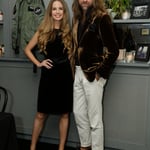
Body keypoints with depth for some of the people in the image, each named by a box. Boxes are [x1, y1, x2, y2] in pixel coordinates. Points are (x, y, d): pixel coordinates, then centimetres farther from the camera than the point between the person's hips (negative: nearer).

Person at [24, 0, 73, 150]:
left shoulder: (69, 31, 3)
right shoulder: (43, 30, 4)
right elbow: (27, 49, 11)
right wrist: (38, 63, 0)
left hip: (65, 75, 0)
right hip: (48, 75, 0)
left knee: (64, 114, 8)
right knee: (41, 114, 7)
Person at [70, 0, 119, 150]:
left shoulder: (101, 18, -9)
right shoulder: (77, 19, 13)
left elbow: (113, 50, -13)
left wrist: (100, 71, -12)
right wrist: (73, 68, 9)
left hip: (92, 74, -7)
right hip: (78, 72, 8)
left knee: (94, 118, 1)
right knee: (78, 114, 15)